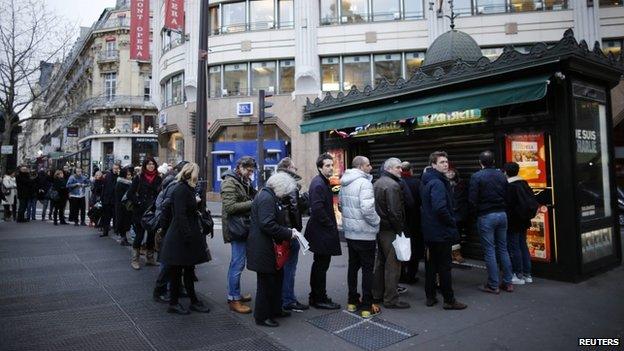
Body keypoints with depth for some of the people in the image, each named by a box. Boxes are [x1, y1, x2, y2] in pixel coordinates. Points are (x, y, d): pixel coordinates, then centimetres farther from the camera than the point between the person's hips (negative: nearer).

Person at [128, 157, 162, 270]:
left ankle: (150, 258, 22)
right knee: (139, 235, -1)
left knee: (152, 234, 8)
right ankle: (135, 259, 12)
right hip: (140, 212, -3)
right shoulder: (138, 178, -1)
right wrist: (139, 202, -10)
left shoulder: (158, 179, 7)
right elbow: (130, 194, -3)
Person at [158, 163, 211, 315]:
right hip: (180, 237, -10)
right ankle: (173, 303, 18)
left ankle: (194, 301, 24)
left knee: (188, 270, 15)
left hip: (187, 235, 10)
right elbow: (180, 215, -23)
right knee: (177, 271, 4)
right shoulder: (181, 190, -17)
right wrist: (188, 236, -24)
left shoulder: (187, 189, 13)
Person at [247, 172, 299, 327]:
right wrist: (288, 234, -20)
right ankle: (262, 317, 16)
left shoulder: (272, 197, 14)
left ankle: (275, 310, 34)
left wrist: (288, 230, 7)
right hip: (263, 249, -11)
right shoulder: (266, 198, -20)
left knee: (277, 278, 20)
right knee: (266, 282, 1)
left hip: (270, 248, 11)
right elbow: (267, 225, -27)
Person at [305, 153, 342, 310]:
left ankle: (315, 297, 29)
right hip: (322, 232, -11)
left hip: (321, 231, 11)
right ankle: (320, 299, 11)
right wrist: (331, 225, -16)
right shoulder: (318, 184, -18)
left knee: (319, 264, 18)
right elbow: (317, 209, -25)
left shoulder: (323, 182, 14)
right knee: (322, 265, -1)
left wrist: (332, 224, 13)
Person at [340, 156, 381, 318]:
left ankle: (352, 301, 26)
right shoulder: (364, 183, -18)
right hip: (365, 233, -7)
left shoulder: (344, 183, 8)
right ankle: (367, 306, 9)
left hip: (349, 232, 8)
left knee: (353, 265, 17)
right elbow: (367, 209, -27)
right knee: (367, 268, 3)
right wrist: (377, 221, -11)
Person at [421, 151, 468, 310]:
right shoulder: (438, 183, -19)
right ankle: (449, 300, 11)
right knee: (444, 267, 1)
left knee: (430, 264, 14)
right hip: (441, 232, -9)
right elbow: (440, 208, -29)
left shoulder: (426, 182, 12)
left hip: (429, 231, 9)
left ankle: (430, 297, 23)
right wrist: (452, 222, -12)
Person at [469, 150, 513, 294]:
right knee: (503, 249, 13)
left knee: (490, 251, 0)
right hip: (502, 214, 5)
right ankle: (507, 283, 18)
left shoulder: (476, 177, -9)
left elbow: (472, 200, -11)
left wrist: (475, 214, 3)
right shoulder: (501, 175, 7)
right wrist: (503, 210, 17)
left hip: (485, 216, -5)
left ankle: (493, 285, 5)